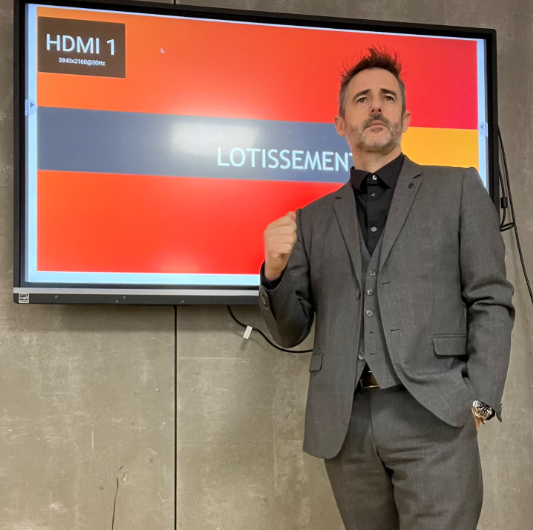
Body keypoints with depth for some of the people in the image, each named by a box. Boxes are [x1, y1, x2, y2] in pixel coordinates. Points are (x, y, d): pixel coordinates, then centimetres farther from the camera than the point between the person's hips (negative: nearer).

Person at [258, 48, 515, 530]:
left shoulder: (458, 189, 9)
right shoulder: (314, 219, 15)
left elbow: (491, 302, 4)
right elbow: (290, 332, 14)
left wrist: (480, 403, -7)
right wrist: (275, 270, -6)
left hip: (433, 416, -2)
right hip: (343, 423, 3)